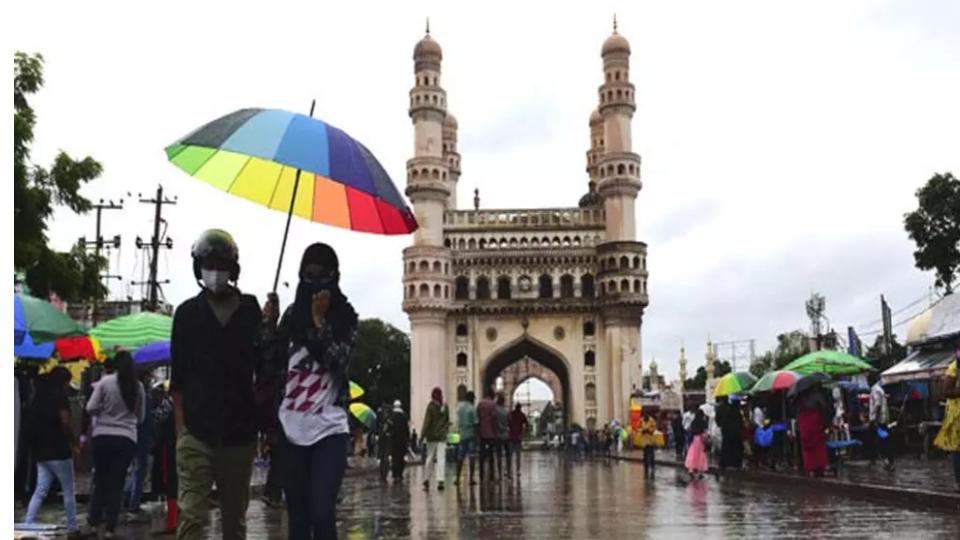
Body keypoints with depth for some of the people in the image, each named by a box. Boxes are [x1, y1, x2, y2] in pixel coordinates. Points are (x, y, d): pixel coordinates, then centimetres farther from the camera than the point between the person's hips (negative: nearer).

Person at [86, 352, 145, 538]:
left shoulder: (105, 382, -6)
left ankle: (94, 519, 14)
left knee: (100, 479, 14)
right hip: (127, 438, 1)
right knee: (117, 482, 5)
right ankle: (110, 527, 4)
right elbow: (140, 417, 9)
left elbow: (90, 408, -5)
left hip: (103, 436, -1)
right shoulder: (138, 386, 1)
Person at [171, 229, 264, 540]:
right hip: (197, 435, -2)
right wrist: (181, 427, -2)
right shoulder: (188, 313, 4)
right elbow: (178, 379, 5)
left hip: (240, 434, 2)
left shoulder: (252, 311, 6)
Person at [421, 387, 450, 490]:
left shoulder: (431, 406, -11)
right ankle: (440, 480, -12)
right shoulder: (445, 406, 3)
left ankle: (426, 480, 18)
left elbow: (427, 421, -12)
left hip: (432, 436, -2)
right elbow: (448, 421, 11)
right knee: (441, 458, -2)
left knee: (429, 458, 10)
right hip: (442, 436, 2)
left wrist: (423, 434, -8)